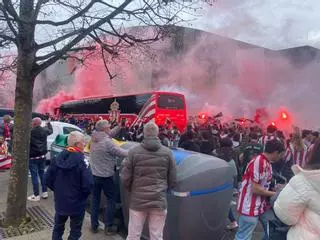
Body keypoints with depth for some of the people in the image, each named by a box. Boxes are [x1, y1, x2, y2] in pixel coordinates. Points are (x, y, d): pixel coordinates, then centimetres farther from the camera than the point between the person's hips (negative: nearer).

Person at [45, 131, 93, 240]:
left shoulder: (58, 158, -3)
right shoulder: (81, 161, -21)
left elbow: (48, 179, 2)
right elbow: (88, 184, -25)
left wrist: (57, 190, 14)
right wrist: (84, 194, -5)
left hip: (60, 201, 6)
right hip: (76, 203, -5)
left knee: (58, 227, 25)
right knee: (75, 231, 13)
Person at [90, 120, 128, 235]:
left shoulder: (94, 139, 1)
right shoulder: (107, 142, -23)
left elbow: (110, 134, 12)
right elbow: (123, 153, -19)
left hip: (94, 175, 7)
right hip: (106, 176, -7)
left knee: (95, 199, 17)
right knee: (111, 200, 9)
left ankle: (94, 225, 27)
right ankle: (108, 227, 14)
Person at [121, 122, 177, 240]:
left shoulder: (134, 152, -7)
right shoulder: (167, 152, -3)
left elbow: (125, 178, -4)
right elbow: (172, 181, 1)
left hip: (137, 201, 0)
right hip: (159, 201, 1)